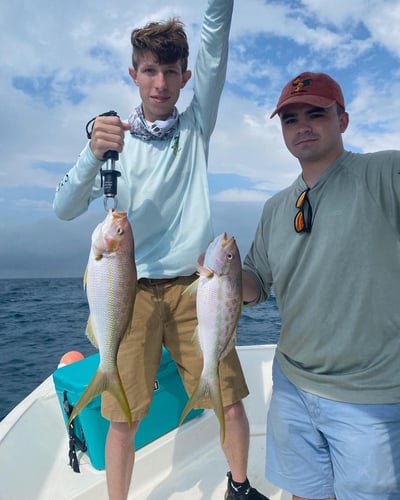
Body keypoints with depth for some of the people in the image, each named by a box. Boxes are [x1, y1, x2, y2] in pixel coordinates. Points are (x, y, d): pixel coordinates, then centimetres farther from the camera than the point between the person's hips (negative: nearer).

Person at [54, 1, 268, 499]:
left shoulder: (195, 125, 7)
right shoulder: (115, 136, 5)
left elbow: (214, 41, -5)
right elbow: (64, 209, -6)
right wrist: (94, 153, -22)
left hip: (193, 286, 1)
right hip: (132, 290, 0)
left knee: (230, 402, 7)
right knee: (123, 416, 2)